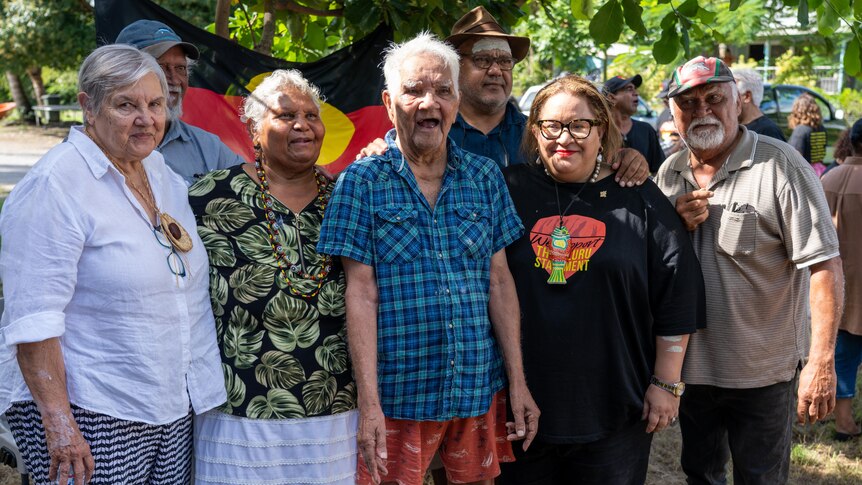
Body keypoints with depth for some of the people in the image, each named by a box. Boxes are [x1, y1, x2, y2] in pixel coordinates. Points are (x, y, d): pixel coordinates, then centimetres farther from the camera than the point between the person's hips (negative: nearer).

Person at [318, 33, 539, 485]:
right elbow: (361, 294, -8)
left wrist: (518, 382, 2)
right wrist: (368, 401, -13)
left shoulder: (485, 176, 6)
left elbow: (499, 281, 6)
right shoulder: (362, 181, -4)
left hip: (480, 391, 3)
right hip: (399, 396, -3)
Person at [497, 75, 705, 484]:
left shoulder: (639, 200, 2)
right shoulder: (509, 191, 3)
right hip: (520, 406, 1)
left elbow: (676, 298, 2)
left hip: (616, 412, 0)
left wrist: (666, 382, -1)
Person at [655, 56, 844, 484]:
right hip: (691, 365, 5)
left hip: (762, 371, -5)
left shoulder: (779, 166, -15)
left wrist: (821, 361, -24)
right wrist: (675, 225, -10)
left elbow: (824, 266, -19)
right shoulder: (668, 173, 4)